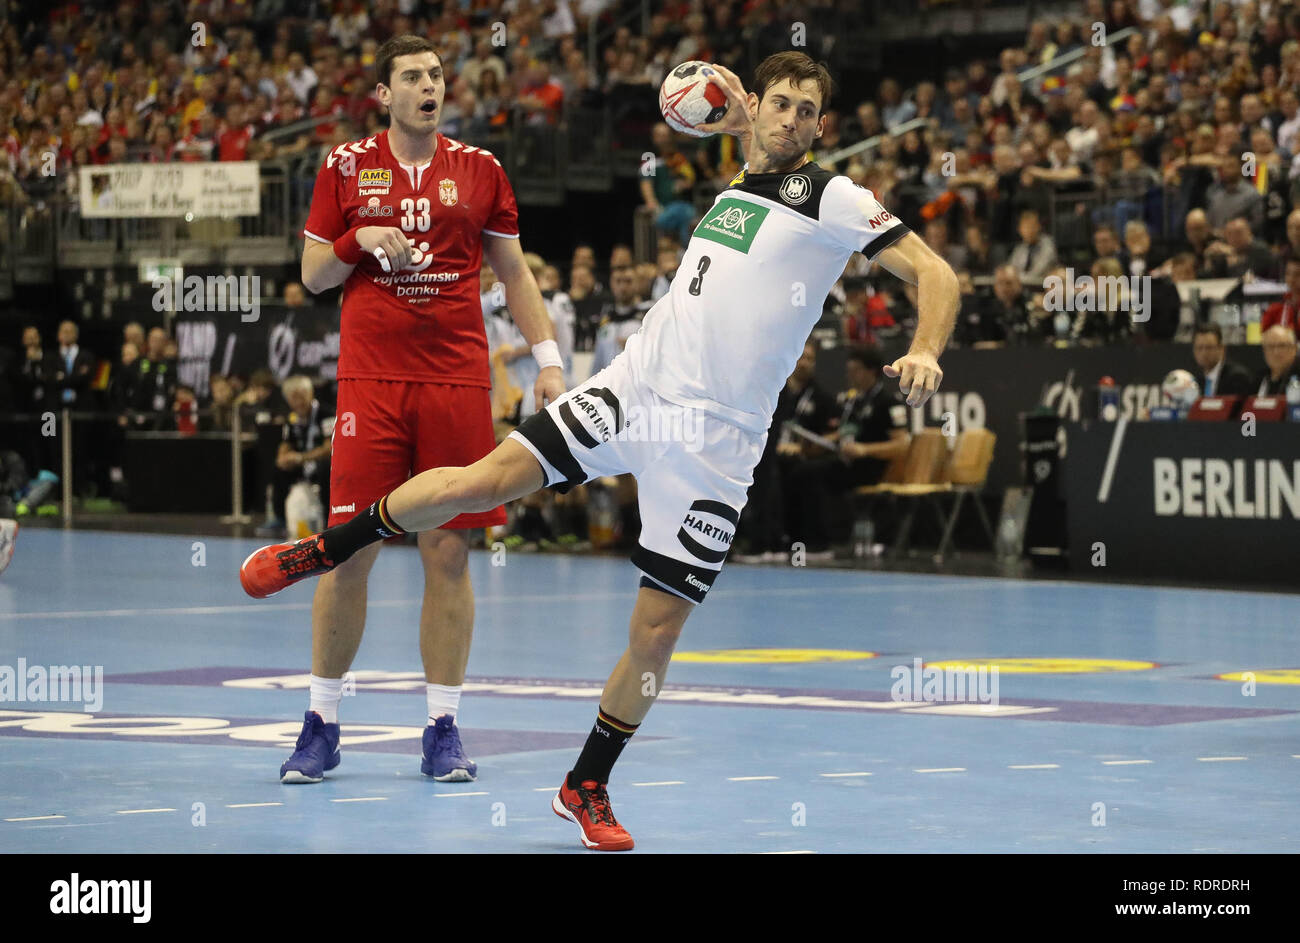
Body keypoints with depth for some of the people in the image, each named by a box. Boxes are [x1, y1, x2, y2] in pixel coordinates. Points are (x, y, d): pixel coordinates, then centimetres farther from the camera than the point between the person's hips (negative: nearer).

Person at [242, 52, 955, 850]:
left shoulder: (834, 199, -4)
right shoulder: (733, 187, 14)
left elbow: (935, 274, -10)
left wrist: (925, 352, -27)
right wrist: (739, 123, 26)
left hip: (715, 442, -4)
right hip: (635, 387, 4)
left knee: (659, 627, -3)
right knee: (482, 482, -8)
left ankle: (588, 787, 16)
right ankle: (324, 550, 12)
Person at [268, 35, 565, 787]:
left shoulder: (478, 169, 8)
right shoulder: (346, 167, 6)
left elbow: (515, 273, 14)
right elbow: (313, 275, 10)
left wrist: (548, 359, 6)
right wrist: (360, 240, -9)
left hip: (458, 380, 1)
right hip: (371, 379, -1)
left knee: (449, 554, 0)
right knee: (350, 550, -4)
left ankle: (444, 727, 7)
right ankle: (322, 723, 7)